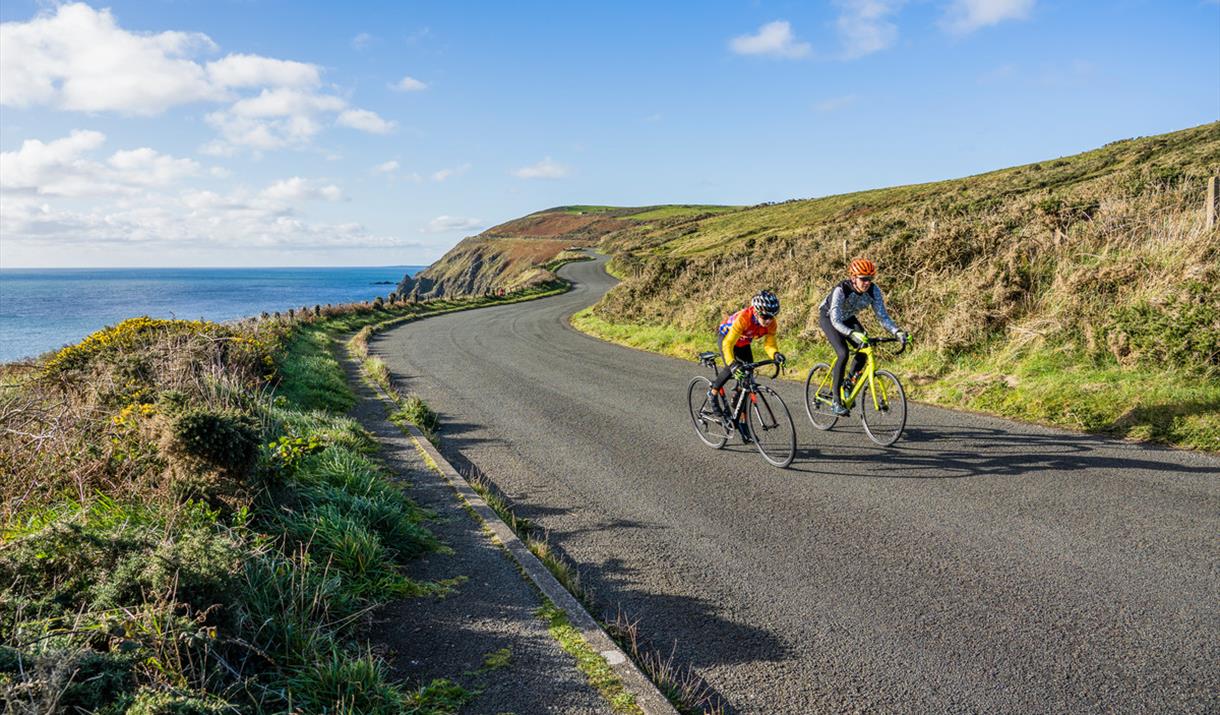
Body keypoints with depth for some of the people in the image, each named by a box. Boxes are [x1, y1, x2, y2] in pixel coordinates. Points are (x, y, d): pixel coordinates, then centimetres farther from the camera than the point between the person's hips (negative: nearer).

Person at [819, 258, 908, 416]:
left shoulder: (873, 290, -23)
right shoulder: (841, 290, -36)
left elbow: (882, 315, -21)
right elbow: (835, 321, -43)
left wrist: (897, 332, -38)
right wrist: (853, 334, -60)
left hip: (848, 318, 5)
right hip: (828, 317, -5)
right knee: (843, 354, -24)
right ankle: (836, 401, -16)